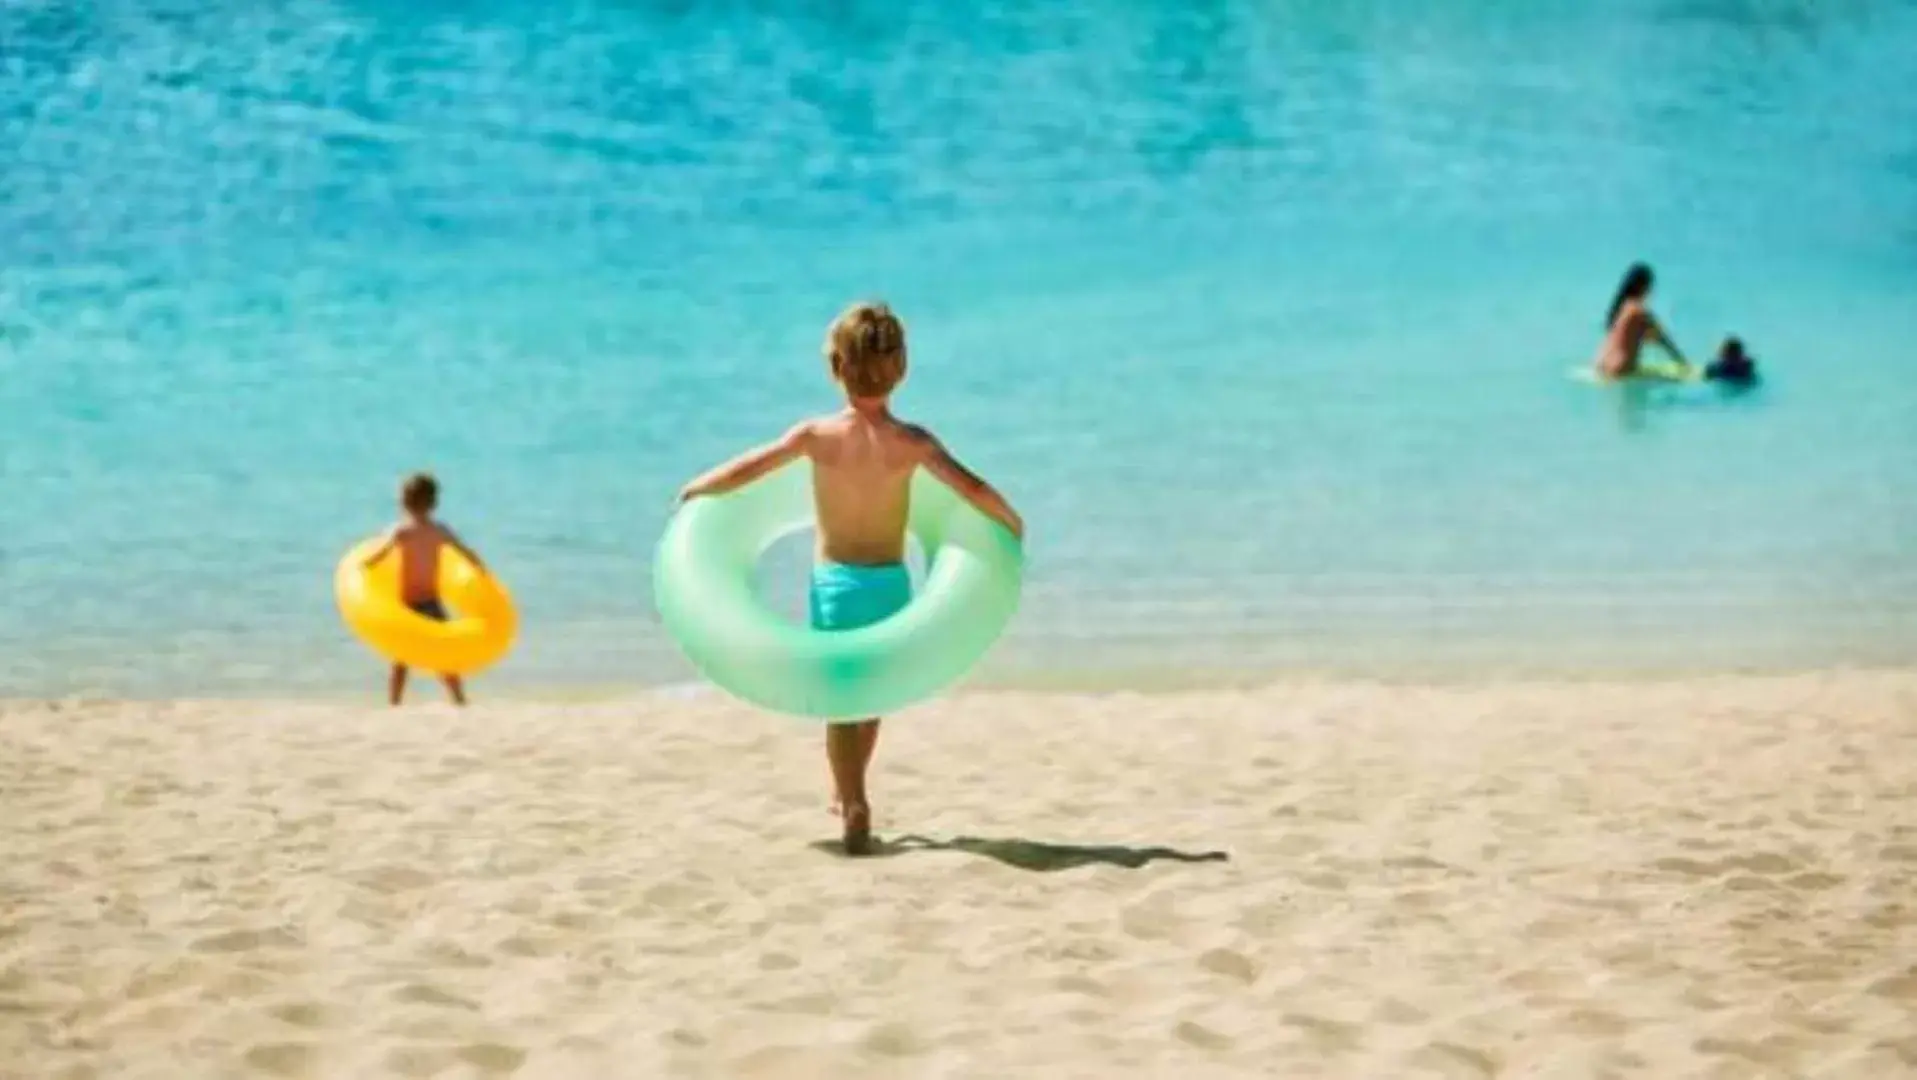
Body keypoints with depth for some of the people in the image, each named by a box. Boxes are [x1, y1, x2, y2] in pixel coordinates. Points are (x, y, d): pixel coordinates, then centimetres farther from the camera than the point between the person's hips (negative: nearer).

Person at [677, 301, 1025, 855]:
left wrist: (693, 490, 12)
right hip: (890, 582, 1)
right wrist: (1012, 524, 3)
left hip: (834, 581, -1)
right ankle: (849, 795, 35)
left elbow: (742, 472, -6)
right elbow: (973, 489, -16)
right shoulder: (912, 442, -12)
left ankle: (853, 806, -10)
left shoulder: (816, 435, -10)